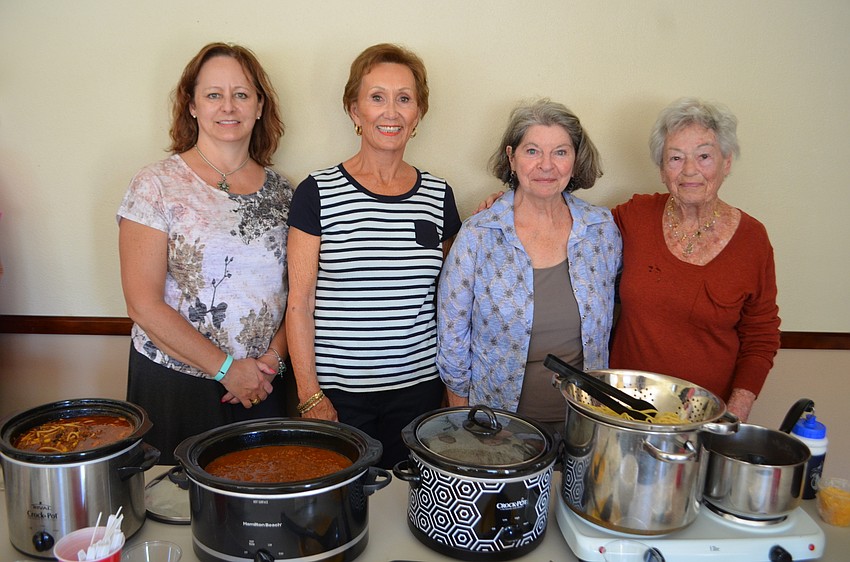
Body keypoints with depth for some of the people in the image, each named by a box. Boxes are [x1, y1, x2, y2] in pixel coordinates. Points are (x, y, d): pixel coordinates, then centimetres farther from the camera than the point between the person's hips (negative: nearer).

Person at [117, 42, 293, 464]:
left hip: (261, 383, 3)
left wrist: (274, 357, -8)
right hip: (174, 385, -3)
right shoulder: (157, 185, -7)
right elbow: (143, 305, -11)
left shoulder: (280, 192, 5)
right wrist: (226, 367, -12)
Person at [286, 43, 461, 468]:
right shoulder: (319, 192, -6)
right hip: (337, 392, -2)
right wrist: (310, 396, -8)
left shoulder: (438, 195, 5)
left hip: (420, 388, 3)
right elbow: (299, 303, -6)